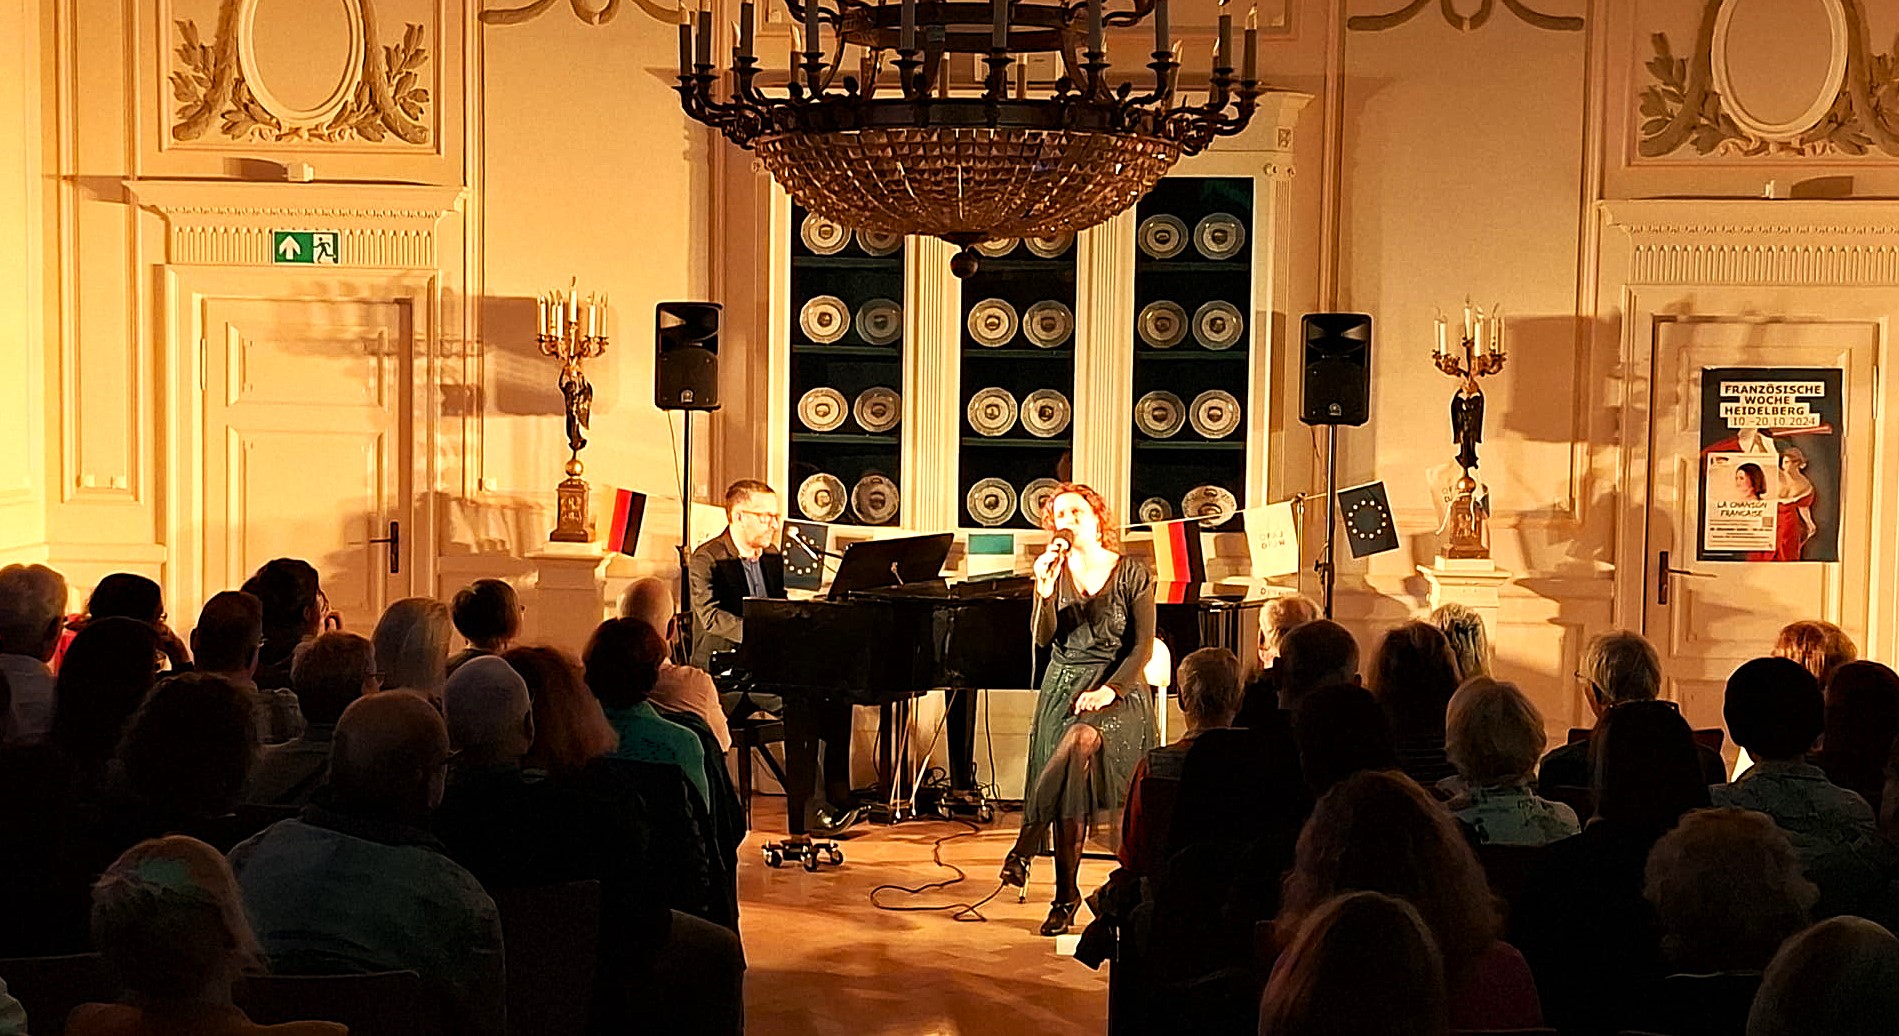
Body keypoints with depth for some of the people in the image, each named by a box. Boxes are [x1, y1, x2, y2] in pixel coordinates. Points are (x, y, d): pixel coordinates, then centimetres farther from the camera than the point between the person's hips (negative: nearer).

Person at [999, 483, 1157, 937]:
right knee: (1071, 786, -17)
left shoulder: (1132, 575, 1)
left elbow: (1143, 644, -3)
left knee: (1083, 741, -36)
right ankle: (1066, 895, -13)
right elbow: (1044, 639, -3)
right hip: (1064, 688, 3)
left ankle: (1024, 845, -35)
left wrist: (1110, 689, -18)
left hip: (1118, 690, -3)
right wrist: (1045, 592, -21)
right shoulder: (1055, 572, 9)